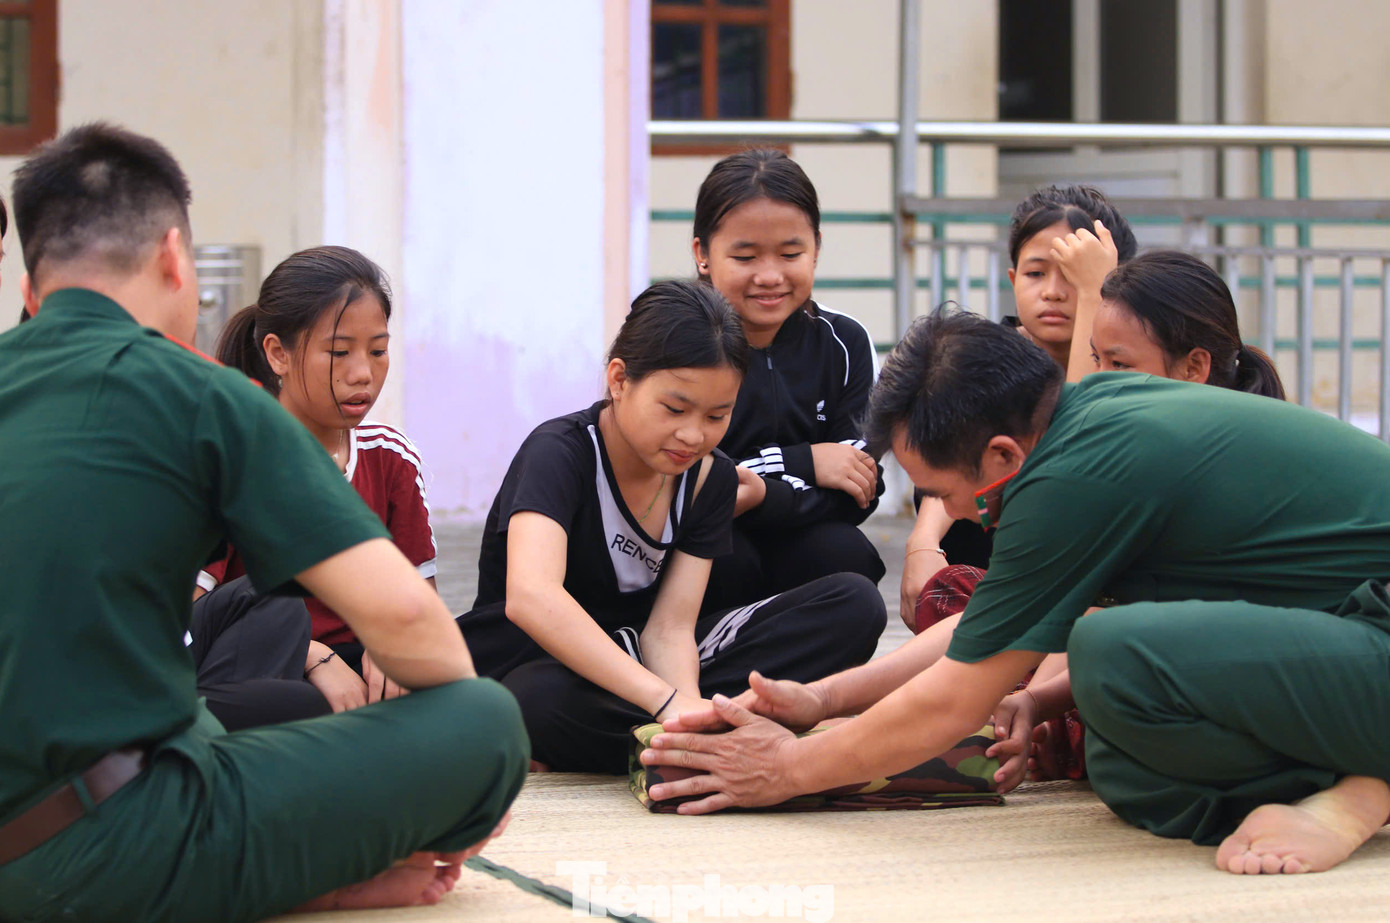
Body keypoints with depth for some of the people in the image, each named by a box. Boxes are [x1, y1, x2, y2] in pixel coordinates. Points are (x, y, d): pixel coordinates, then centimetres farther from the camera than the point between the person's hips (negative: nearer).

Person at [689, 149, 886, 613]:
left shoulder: (843, 344, -2)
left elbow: (859, 494, -9)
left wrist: (762, 494, -30)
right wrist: (801, 462, -20)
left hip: (794, 548, 3)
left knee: (846, 557, -27)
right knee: (724, 557, -34)